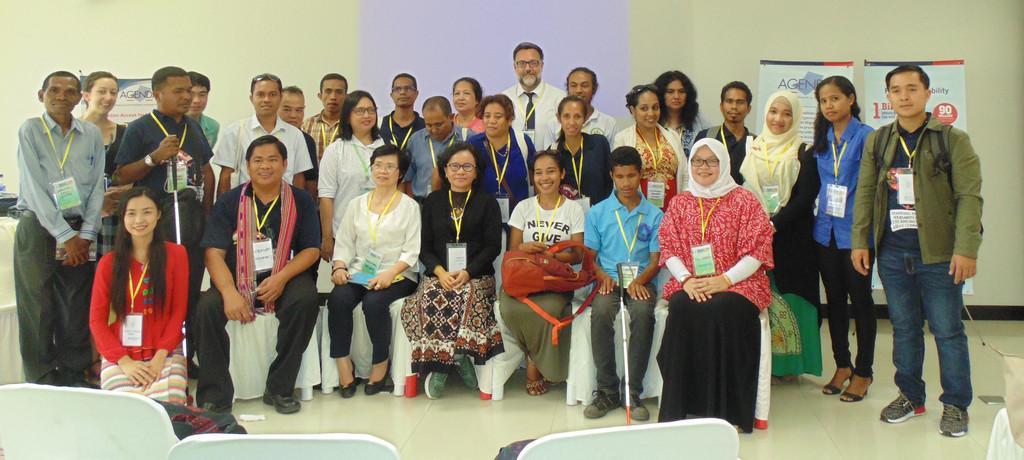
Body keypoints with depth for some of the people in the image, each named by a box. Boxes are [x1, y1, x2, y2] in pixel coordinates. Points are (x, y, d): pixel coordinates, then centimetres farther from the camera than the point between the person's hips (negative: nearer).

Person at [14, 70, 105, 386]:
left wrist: (85, 235, -5)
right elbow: (34, 188, -9)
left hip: (79, 232, 3)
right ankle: (41, 381, 11)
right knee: (37, 309, 0)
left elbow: (97, 187, 4)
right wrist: (65, 235, -13)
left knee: (77, 308, 5)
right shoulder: (30, 130, -2)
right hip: (38, 229, -3)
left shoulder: (92, 134, 7)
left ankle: (75, 377, 17)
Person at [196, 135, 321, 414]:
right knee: (207, 307, -28)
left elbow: (311, 250, 2)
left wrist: (281, 278, -17)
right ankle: (215, 396, -13)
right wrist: (229, 292, -23)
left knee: (305, 299, -31)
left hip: (285, 277, 0)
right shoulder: (230, 202, 2)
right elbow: (214, 253, -4)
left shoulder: (301, 201, 3)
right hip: (236, 278, 1)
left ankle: (279, 389, -16)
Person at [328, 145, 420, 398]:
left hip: (397, 276, -3)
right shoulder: (357, 204, 18)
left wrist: (389, 274, -18)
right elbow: (344, 242, 14)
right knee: (338, 299, -27)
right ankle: (343, 365, -17)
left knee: (374, 302, -33)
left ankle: (380, 366, -14)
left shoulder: (409, 206, 6)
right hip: (358, 273, 3)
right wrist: (339, 267, -7)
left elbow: (411, 251, -2)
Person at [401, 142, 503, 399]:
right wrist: (440, 272, -9)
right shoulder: (432, 202, 18)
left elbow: (493, 246, 2)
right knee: (429, 300, -31)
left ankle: (440, 361, -20)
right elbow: (424, 247, 11)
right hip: (437, 275, 1)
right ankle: (458, 358, -20)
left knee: (466, 298, -34)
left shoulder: (487, 202, 12)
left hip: (477, 276, -1)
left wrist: (467, 272, -13)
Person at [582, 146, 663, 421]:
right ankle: (607, 390, -19)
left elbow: (656, 259, 5)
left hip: (641, 281, 0)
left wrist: (639, 281, -14)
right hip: (609, 279, 1)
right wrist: (603, 276, -12)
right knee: (600, 312, -33)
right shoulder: (597, 213, 11)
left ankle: (633, 392, -22)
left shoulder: (654, 215, 9)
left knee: (643, 313, -34)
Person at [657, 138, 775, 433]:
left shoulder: (743, 200, 6)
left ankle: (723, 409, -25)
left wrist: (725, 279, -15)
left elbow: (756, 249, -2)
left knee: (722, 311, -35)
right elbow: (669, 248, 8)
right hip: (688, 284, 2)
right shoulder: (680, 203, 16)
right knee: (681, 309, -31)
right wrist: (687, 279, -11)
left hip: (737, 284, -2)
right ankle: (679, 408, -25)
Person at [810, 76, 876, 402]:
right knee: (834, 299, 12)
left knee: (860, 298, 5)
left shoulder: (866, 136, -8)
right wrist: (821, 213, 9)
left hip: (855, 230, -6)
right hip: (826, 229, 6)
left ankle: (863, 371, 16)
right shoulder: (822, 140, 10)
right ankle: (842, 365, 25)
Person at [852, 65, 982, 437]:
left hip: (938, 254, -3)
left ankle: (956, 405, 16)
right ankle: (910, 395, 26)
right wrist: (860, 241, 4)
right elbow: (865, 193, 11)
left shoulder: (953, 140, -2)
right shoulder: (877, 142, 9)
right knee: (904, 329, 13)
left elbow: (969, 196, -7)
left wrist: (966, 249, -15)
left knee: (947, 330, 3)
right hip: (893, 253, 3)